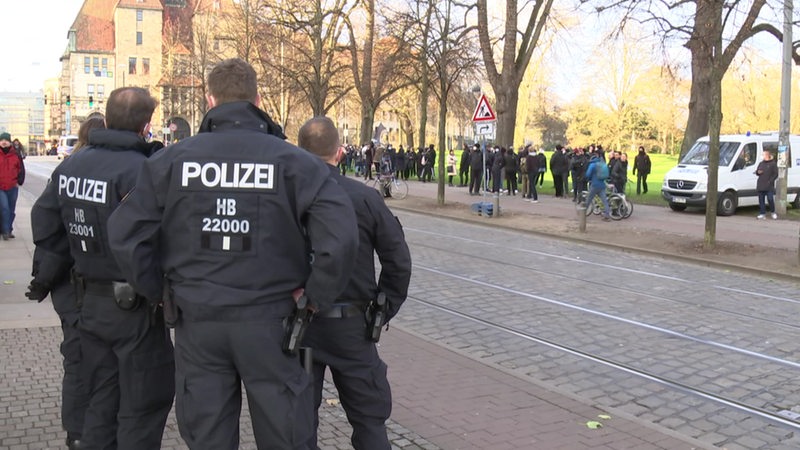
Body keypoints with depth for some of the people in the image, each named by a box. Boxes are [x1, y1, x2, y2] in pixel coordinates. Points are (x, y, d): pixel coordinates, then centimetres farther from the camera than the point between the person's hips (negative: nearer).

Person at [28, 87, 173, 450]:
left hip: (89, 303, 8)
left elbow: (43, 227, 10)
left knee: (101, 403, 20)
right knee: (142, 408, 6)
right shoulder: (139, 170, -21)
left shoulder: (71, 165, 5)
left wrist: (80, 258, 15)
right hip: (135, 307, -7)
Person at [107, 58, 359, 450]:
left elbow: (125, 234, -3)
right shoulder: (293, 161, -8)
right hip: (269, 321, -2)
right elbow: (340, 236, -18)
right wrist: (315, 297, -6)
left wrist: (159, 292, 7)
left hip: (195, 319, 2)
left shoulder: (171, 160, -1)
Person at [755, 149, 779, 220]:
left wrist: (770, 181, -14)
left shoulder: (773, 164, -2)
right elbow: (757, 172, 22)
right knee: (761, 200, 4)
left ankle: (772, 212, 14)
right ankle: (762, 213, 8)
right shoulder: (761, 163, 16)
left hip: (769, 186, -5)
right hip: (760, 185, 5)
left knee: (770, 199, -5)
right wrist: (758, 172, -2)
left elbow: (775, 174, -4)